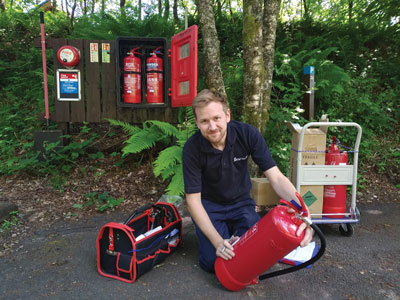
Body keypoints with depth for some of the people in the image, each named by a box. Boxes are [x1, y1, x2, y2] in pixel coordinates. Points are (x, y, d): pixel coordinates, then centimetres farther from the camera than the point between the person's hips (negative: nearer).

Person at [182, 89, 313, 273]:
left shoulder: (248, 134, -20)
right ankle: (224, 235, 14)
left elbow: (276, 177, -20)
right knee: (214, 261, -18)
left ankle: (233, 230, 13)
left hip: (240, 203, 2)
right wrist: (218, 242, -30)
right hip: (209, 206, -1)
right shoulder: (192, 148, -23)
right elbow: (193, 199, -20)